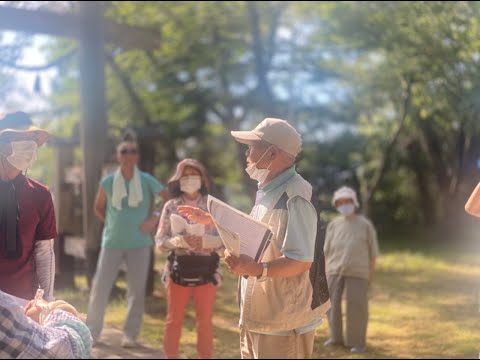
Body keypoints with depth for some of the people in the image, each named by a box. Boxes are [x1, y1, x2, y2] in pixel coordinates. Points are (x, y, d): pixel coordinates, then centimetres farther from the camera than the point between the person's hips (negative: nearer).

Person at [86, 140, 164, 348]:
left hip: (139, 243, -1)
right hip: (112, 243, 1)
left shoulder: (147, 181, -3)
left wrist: (155, 219, -7)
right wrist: (110, 223, 3)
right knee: (100, 286, -2)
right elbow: (98, 207, 16)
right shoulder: (108, 182, 1)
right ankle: (92, 332, 9)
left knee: (137, 290, 2)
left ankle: (130, 334, 11)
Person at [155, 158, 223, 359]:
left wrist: (205, 240, -19)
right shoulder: (171, 206, 1)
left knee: (205, 322, 8)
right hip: (178, 271, 1)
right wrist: (180, 240, -19)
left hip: (206, 271, 0)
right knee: (173, 320, 10)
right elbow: (160, 241, 0)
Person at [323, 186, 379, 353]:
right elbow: (327, 250, 11)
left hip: (357, 271, -3)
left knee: (357, 306, -5)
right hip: (335, 270, 3)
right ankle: (336, 337, 21)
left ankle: (357, 341, 7)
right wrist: (325, 271, 7)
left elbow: (373, 251, 4)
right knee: (332, 303, 5)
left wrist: (370, 274, 1)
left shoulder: (365, 224, 2)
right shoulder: (333, 224, 9)